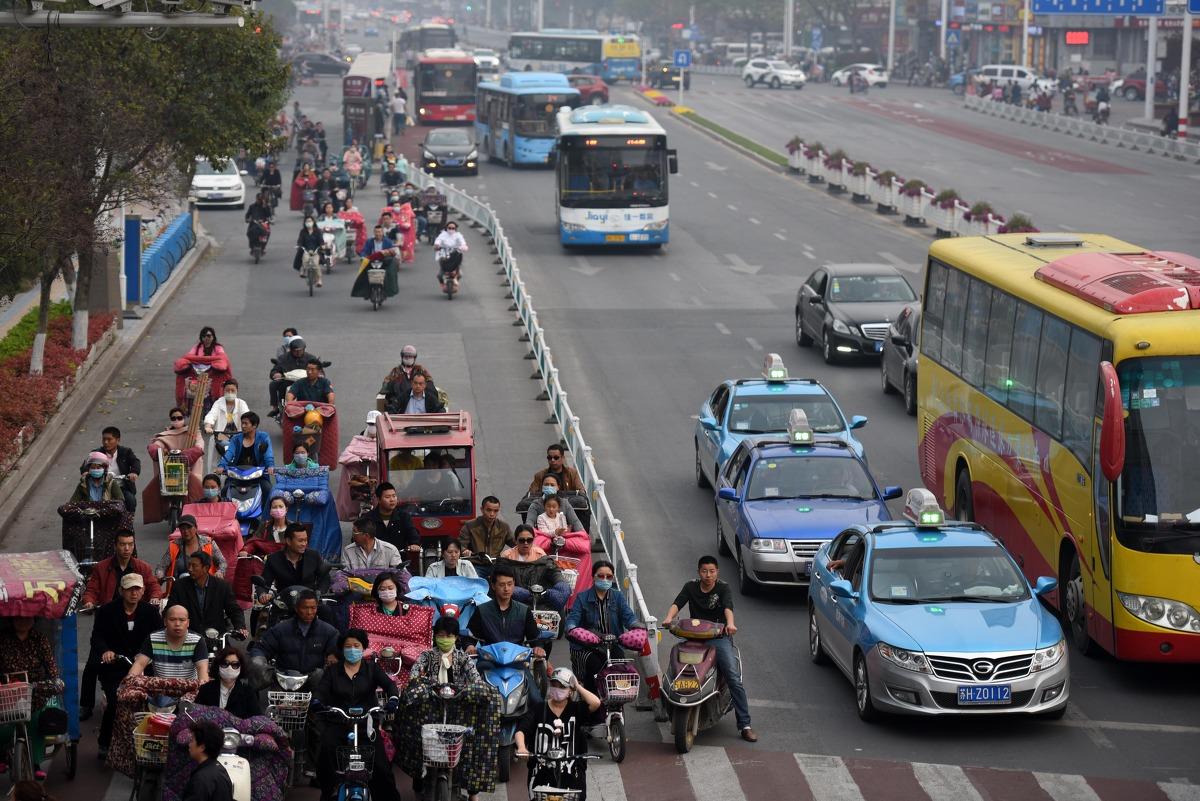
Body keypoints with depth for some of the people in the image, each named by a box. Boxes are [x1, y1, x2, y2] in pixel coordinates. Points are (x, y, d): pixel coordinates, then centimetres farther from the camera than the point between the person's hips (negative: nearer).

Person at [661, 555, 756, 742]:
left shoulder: (723, 588, 3)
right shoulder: (691, 587, 10)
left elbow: (728, 607, -17)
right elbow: (677, 603, -5)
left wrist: (730, 623, -38)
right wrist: (669, 618, -27)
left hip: (720, 638, -2)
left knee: (734, 678, -15)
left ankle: (744, 724, -13)